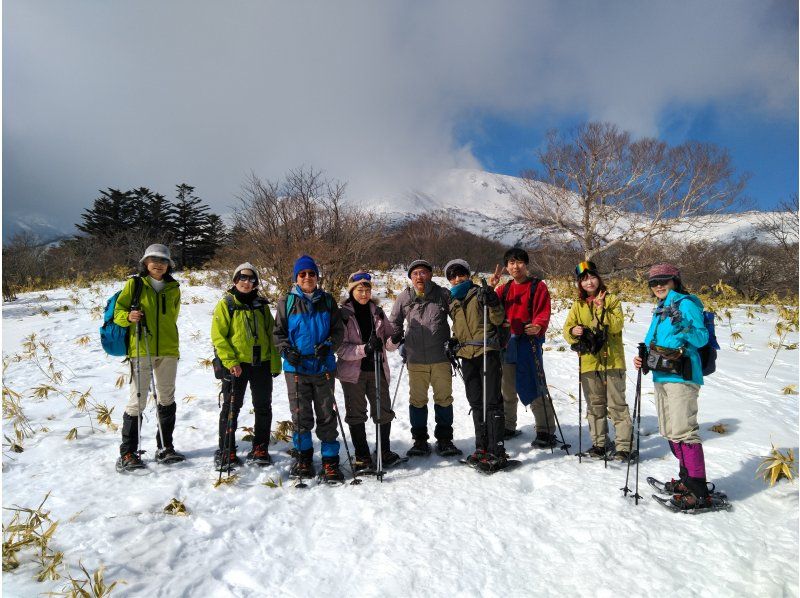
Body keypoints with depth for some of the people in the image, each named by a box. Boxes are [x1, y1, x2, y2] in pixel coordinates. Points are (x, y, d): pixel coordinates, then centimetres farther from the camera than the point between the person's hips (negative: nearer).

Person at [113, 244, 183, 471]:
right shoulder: (134, 284, 1)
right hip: (140, 350, -4)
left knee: (167, 399, 10)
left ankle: (165, 448, 22)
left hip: (168, 350, 4)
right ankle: (128, 453, 8)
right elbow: (118, 311, 1)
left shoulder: (173, 288, 10)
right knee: (138, 400, -4)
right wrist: (128, 317, -19)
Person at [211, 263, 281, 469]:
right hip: (236, 364, -4)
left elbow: (271, 335, 12)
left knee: (263, 407, 10)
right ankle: (226, 451, 17)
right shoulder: (226, 304, -1)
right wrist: (230, 361, -17)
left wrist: (275, 363, 6)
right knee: (231, 408, 5)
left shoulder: (262, 305, 10)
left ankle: (260, 448, 24)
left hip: (262, 363, 4)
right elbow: (218, 335, -7)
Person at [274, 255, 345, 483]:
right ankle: (303, 458, 24)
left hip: (324, 366, 1)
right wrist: (287, 350, -10)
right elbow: (279, 332, 8)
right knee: (301, 416, 6)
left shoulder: (327, 300, 6)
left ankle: (330, 462, 13)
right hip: (296, 367, 0)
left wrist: (328, 345, -12)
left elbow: (338, 330, 7)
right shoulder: (287, 301, 4)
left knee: (327, 415, 3)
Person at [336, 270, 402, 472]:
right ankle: (362, 456, 21)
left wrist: (394, 340, -16)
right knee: (356, 415, 7)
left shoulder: (378, 312, 7)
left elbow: (389, 343, 8)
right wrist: (364, 349, -27)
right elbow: (340, 348, -13)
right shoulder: (343, 314, -6)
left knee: (384, 412, 7)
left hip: (377, 370, 3)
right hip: (353, 372, -3)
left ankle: (385, 451, 27)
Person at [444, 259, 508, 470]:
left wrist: (491, 303, -21)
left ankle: (496, 451, -5)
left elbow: (498, 320, -5)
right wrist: (454, 343, 11)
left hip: (488, 351, -6)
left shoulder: (480, 293, 0)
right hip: (467, 355, 6)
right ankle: (482, 447, 21)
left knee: (492, 401, -8)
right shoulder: (452, 302, 16)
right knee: (476, 403, 11)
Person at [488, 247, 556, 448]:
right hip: (506, 342, 5)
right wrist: (490, 288, -7)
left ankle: (546, 432, 3)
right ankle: (508, 427, 29)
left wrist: (538, 327, -29)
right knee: (507, 389, 14)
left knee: (533, 388, -8)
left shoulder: (538, 286, 1)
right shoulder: (504, 288, 16)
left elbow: (543, 313, -8)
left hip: (529, 342, -5)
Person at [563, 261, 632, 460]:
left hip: (612, 360, -3)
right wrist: (573, 331, -17)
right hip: (588, 362, 4)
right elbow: (567, 328, 5)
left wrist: (601, 309, -22)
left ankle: (623, 446, 6)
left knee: (617, 405, -1)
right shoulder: (578, 305, 11)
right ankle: (599, 443, 22)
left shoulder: (612, 300, 1)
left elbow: (617, 326, -12)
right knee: (594, 406, 11)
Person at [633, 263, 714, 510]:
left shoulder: (685, 303, -6)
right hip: (662, 376, 9)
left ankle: (699, 492, -5)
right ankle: (686, 478, 29)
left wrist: (683, 327, -32)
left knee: (683, 431, -11)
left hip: (682, 376, -9)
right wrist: (644, 356, 6)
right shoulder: (660, 309, 19)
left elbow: (702, 338, -14)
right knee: (669, 432, 15)